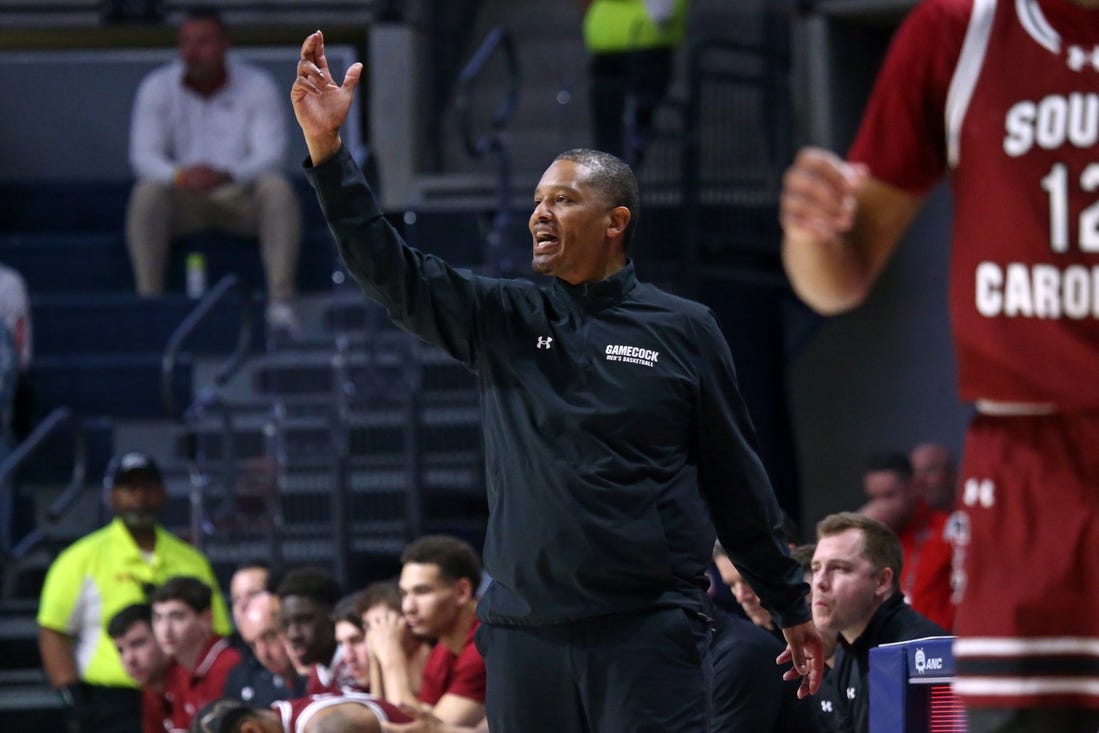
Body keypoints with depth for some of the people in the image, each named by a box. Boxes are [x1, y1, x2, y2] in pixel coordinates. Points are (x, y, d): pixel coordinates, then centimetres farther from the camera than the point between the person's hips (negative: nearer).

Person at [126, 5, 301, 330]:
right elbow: (143, 155, -9)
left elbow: (270, 154, -13)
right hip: (184, 200, 0)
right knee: (147, 193, -31)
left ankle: (281, 301, -36)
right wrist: (180, 176, -33)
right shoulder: (157, 87, -1)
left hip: (241, 197, 0)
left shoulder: (258, 86, -3)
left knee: (278, 189, -31)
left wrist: (226, 174, -35)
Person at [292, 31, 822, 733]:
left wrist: (792, 607, 10)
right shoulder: (504, 320, 10)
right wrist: (327, 149, -9)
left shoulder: (685, 330, 3)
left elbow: (737, 479, 7)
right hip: (525, 627, 3)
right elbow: (391, 269, 1)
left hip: (652, 630, -3)